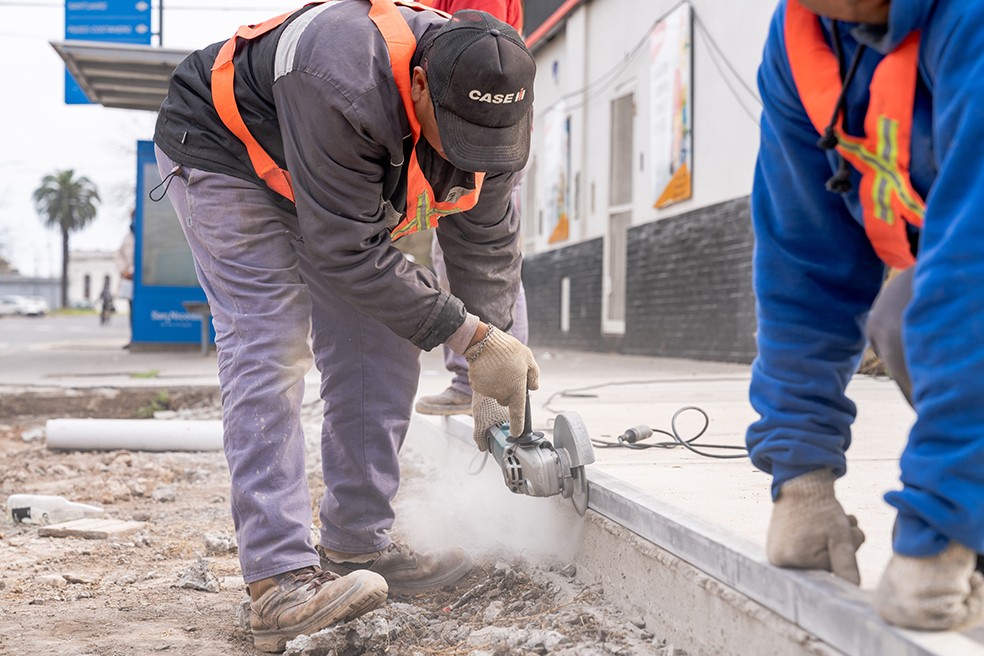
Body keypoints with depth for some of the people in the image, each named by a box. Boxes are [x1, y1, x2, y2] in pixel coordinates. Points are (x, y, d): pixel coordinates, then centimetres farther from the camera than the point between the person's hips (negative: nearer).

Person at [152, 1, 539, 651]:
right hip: (224, 152, -7)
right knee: (269, 347, -19)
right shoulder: (343, 87, -43)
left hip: (343, 182, 7)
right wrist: (468, 334, -35)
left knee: (382, 345, -1)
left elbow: (487, 237, -10)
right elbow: (348, 253, -38)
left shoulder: (490, 102, -20)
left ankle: (358, 543, 9)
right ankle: (280, 581, -22)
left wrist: (493, 371, -16)